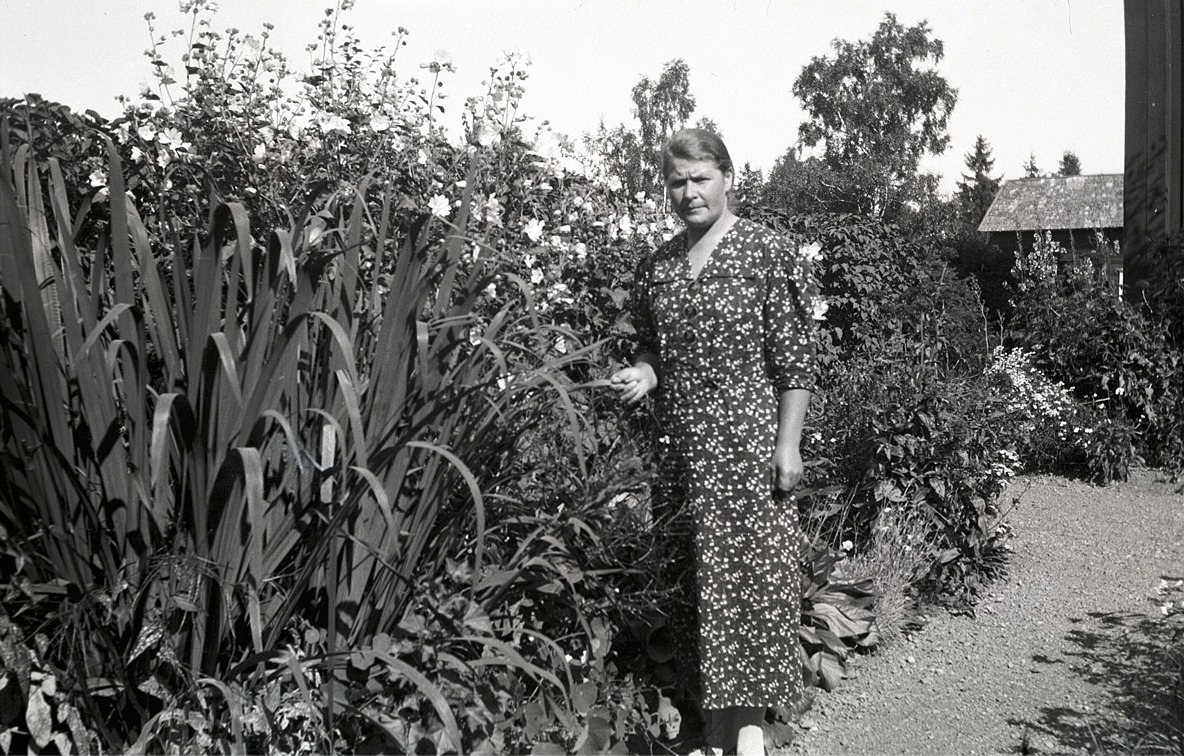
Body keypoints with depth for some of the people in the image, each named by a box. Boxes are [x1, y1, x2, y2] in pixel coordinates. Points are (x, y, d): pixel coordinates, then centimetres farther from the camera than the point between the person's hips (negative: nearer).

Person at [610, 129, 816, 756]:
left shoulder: (769, 253, -4)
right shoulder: (656, 266, 11)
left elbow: (795, 358, -7)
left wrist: (788, 444, -11)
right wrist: (643, 375, -2)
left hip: (747, 443, -5)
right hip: (681, 445, 5)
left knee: (750, 569, -3)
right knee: (700, 572, 9)